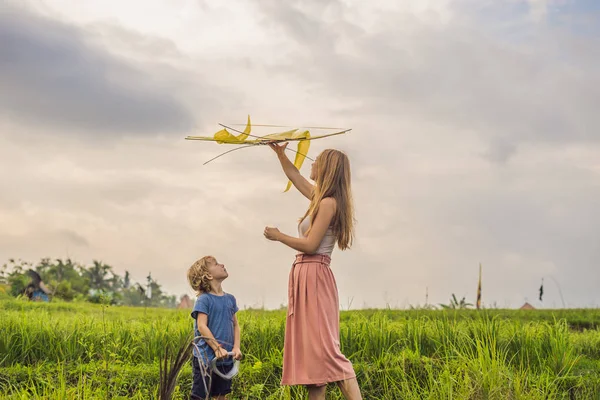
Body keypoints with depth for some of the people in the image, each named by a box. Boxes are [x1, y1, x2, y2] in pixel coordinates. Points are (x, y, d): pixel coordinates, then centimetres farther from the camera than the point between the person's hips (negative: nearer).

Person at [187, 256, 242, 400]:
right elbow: (202, 327, -17)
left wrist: (236, 347, -2)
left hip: (226, 359, 6)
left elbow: (235, 325, 13)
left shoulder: (230, 299, 10)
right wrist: (217, 348, -22)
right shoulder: (204, 299, -10)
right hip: (205, 358, -6)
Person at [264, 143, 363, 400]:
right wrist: (280, 154, 28)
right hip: (306, 277, 10)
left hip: (314, 277, -10)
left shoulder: (329, 202, -13)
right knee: (312, 348, 6)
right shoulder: (322, 198, 14)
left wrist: (278, 236, -5)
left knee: (325, 348, -17)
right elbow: (295, 178, 32)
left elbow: (310, 245, -17)